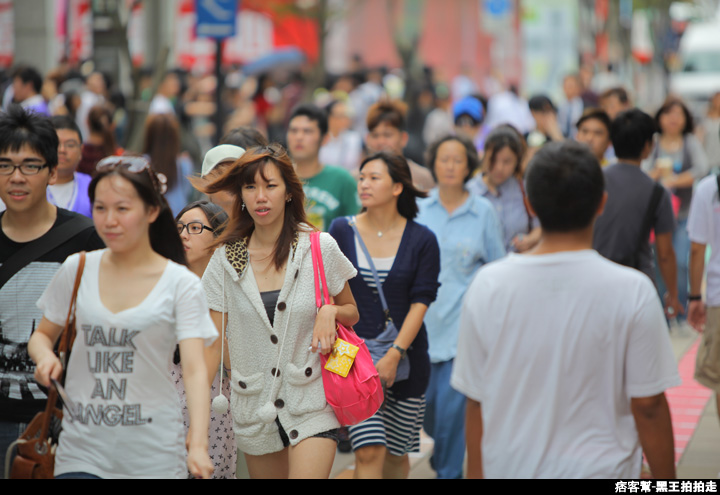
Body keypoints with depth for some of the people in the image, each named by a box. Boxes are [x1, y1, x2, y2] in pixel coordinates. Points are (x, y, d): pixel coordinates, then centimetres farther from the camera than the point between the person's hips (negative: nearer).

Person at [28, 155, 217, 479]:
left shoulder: (181, 285, -4)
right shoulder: (76, 270, 4)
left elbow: (194, 368, -13)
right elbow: (42, 334, 18)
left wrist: (198, 444, -27)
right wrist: (45, 356, -6)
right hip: (82, 447, 2)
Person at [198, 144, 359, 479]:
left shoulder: (320, 248, -1)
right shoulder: (227, 259, 2)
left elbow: (352, 314, 12)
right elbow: (212, 343, 2)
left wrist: (329, 311, -12)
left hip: (311, 404, -2)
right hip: (254, 409, 3)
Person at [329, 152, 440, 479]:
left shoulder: (422, 240, -1)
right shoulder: (342, 231, 1)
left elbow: (420, 303, -6)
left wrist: (394, 355, -14)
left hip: (405, 356, 1)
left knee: (396, 452, 12)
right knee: (368, 451, -12)